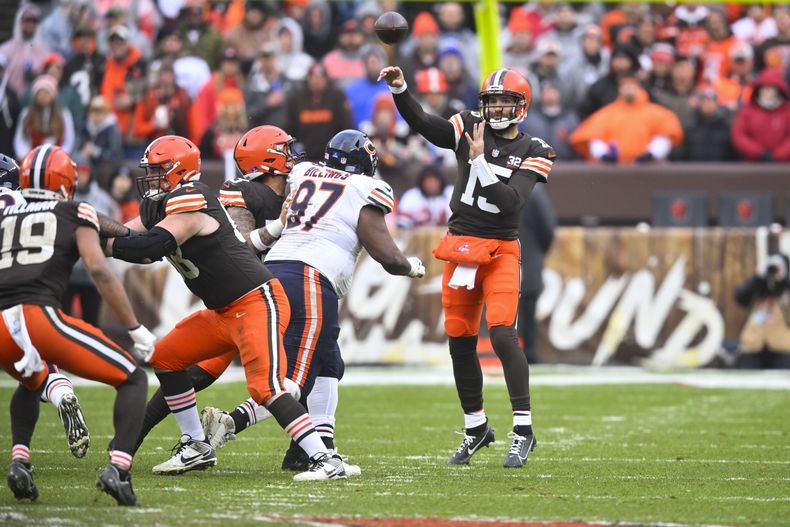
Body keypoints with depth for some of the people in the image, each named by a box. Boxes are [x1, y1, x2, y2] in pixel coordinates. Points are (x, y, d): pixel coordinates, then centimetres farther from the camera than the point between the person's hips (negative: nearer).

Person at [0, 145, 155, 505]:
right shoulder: (76, 214, 15)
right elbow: (98, 270, 2)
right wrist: (136, 328, 6)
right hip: (41, 316, -5)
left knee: (32, 384, 38)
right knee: (133, 380, 10)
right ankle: (118, 468, -11)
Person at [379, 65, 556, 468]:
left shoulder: (532, 153, -4)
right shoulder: (470, 129, 4)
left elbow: (510, 202, -16)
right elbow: (425, 126, -5)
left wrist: (480, 162, -23)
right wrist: (401, 90, -18)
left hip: (500, 251, -4)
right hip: (461, 247, 4)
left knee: (502, 333, -18)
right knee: (460, 341, 9)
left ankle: (523, 429, -12)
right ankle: (476, 427, 25)